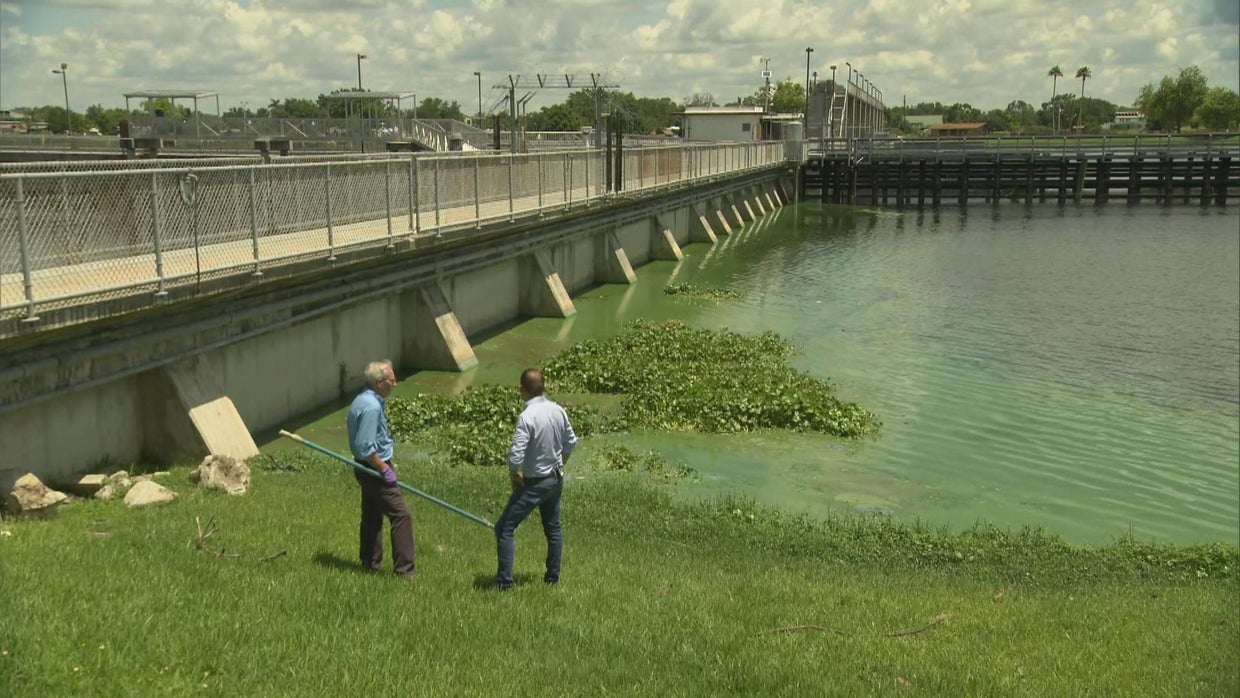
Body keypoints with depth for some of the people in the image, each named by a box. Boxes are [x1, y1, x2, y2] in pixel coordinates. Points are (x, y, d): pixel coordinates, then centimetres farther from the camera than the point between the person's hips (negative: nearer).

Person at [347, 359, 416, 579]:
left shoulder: (365, 400, 8)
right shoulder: (371, 407, -25)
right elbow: (365, 448, -26)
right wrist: (384, 469, -18)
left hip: (369, 469, 11)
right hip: (374, 469, -11)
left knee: (372, 516, 19)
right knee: (401, 515, -8)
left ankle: (370, 563, 29)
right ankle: (404, 570, -4)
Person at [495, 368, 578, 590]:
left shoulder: (527, 417, -25)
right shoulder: (558, 411, -4)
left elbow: (515, 457, -27)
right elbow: (571, 443, 9)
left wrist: (513, 475, -7)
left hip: (534, 483, -7)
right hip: (556, 479, 7)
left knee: (504, 529, 2)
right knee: (553, 528, 21)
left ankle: (504, 582, 2)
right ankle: (553, 576, 32)